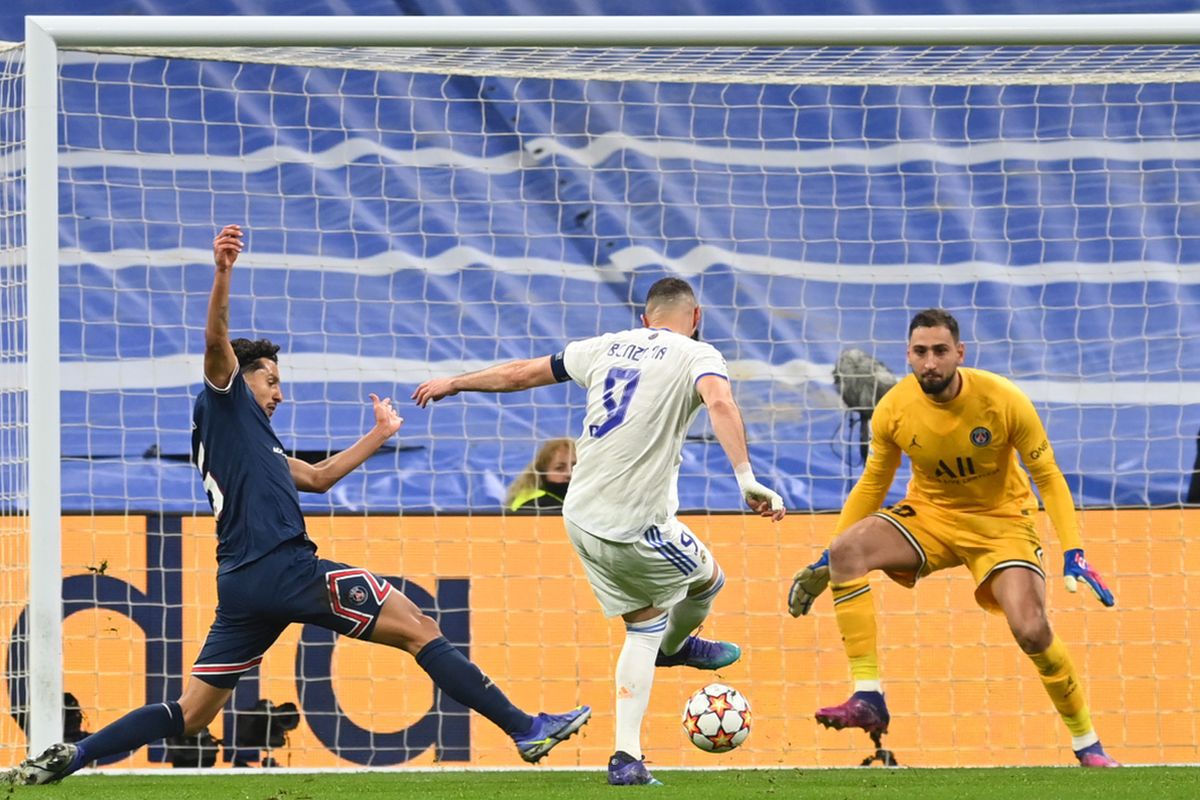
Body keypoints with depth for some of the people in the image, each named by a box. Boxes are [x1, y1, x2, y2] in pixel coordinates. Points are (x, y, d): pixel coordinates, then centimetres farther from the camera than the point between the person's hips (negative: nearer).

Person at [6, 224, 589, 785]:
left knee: (191, 714, 6)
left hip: (242, 585, 9)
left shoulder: (252, 439, 31)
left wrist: (378, 436, 41)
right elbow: (217, 342, -13)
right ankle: (526, 729, -8)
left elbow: (318, 477, 39)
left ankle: (74, 755, -6)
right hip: (284, 567, -9)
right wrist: (222, 273, -29)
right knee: (418, 629, -5)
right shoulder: (226, 399, 6)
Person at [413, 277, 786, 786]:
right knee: (708, 580, 24)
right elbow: (720, 404, -26)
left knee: (644, 628, 18)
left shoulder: (607, 348, 12)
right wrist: (747, 480, -35)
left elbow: (523, 372, 22)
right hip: (637, 527, -6)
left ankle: (626, 757, 10)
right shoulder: (697, 355, -4)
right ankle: (676, 647, 53)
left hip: (582, 519, 6)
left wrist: (453, 383, 36)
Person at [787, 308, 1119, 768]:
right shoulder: (894, 410, -14)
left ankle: (1087, 743, 0)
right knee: (847, 550, -26)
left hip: (1001, 520, -2)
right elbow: (872, 485, 2)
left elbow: (1049, 478, -11)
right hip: (929, 514, 2)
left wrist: (1073, 554, -23)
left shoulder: (1003, 401, -21)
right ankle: (868, 698, -26)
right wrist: (824, 564, -1)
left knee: (1031, 629, -23)